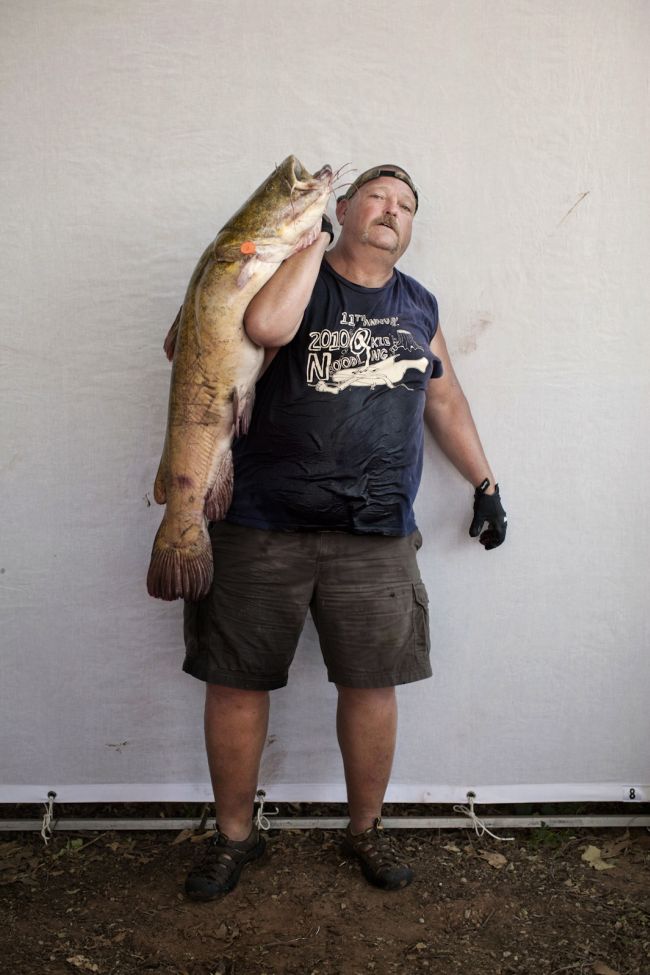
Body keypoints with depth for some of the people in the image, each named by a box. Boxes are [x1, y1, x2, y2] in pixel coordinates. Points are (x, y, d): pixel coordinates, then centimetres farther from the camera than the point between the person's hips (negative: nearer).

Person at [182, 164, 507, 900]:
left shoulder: (419, 308, 15)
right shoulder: (294, 276, 2)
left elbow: (445, 403, 24)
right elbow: (266, 326, -23)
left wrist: (485, 483, 25)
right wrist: (313, 240, -9)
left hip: (376, 535, 3)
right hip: (263, 526, -2)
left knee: (371, 686, 7)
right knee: (237, 682, 5)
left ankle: (365, 828, 32)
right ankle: (233, 835, 27)